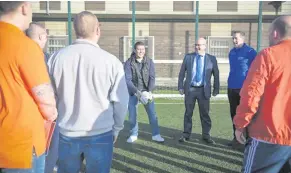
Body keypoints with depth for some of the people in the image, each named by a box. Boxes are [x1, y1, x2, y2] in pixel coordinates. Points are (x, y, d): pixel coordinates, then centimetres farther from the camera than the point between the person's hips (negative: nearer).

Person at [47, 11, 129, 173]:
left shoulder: (56, 57, -6)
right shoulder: (111, 61, -14)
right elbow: (120, 101, -8)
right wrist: (116, 128, 10)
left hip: (66, 133, 3)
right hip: (100, 134, -2)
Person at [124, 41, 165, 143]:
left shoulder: (149, 62, -2)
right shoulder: (129, 63, -9)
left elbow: (152, 77, -6)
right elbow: (127, 80, -14)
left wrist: (149, 91, -19)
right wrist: (137, 92, -23)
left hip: (146, 92, 1)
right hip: (133, 92, -1)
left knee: (152, 114, 0)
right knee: (132, 115, 5)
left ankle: (155, 135, 13)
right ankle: (134, 135, 22)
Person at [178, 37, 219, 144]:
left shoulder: (211, 59, 2)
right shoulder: (188, 57, 4)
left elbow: (216, 75, 5)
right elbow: (181, 73, 5)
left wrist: (216, 89, 1)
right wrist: (180, 87, -1)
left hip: (204, 90, -1)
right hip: (190, 89, 1)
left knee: (205, 114, 6)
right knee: (188, 113, 8)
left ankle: (206, 135, 21)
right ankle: (186, 134, 20)